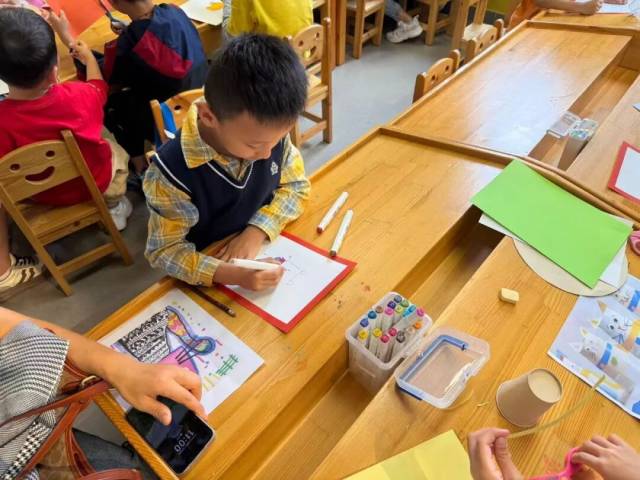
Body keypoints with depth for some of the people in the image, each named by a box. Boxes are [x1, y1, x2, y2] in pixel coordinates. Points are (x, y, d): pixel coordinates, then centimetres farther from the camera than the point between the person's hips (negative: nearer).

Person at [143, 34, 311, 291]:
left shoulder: (271, 132, -15)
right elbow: (164, 250, -18)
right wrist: (231, 274, -34)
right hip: (210, 279, -3)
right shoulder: (174, 173, -27)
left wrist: (256, 231, -18)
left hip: (267, 252, 4)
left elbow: (296, 185, -3)